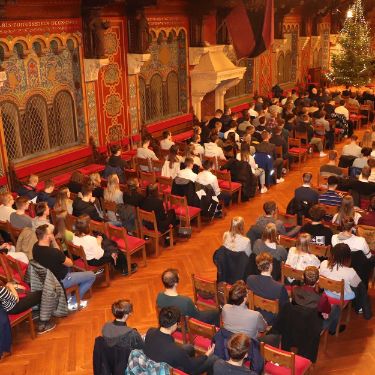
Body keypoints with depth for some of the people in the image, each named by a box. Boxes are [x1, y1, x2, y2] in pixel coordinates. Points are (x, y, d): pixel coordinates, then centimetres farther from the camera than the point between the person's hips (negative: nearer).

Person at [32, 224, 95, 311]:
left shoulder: (36, 247, -12)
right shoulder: (54, 252, -36)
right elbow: (70, 263, -17)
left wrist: (53, 241, -9)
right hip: (60, 281, -8)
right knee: (91, 275, 5)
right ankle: (73, 302, 13)